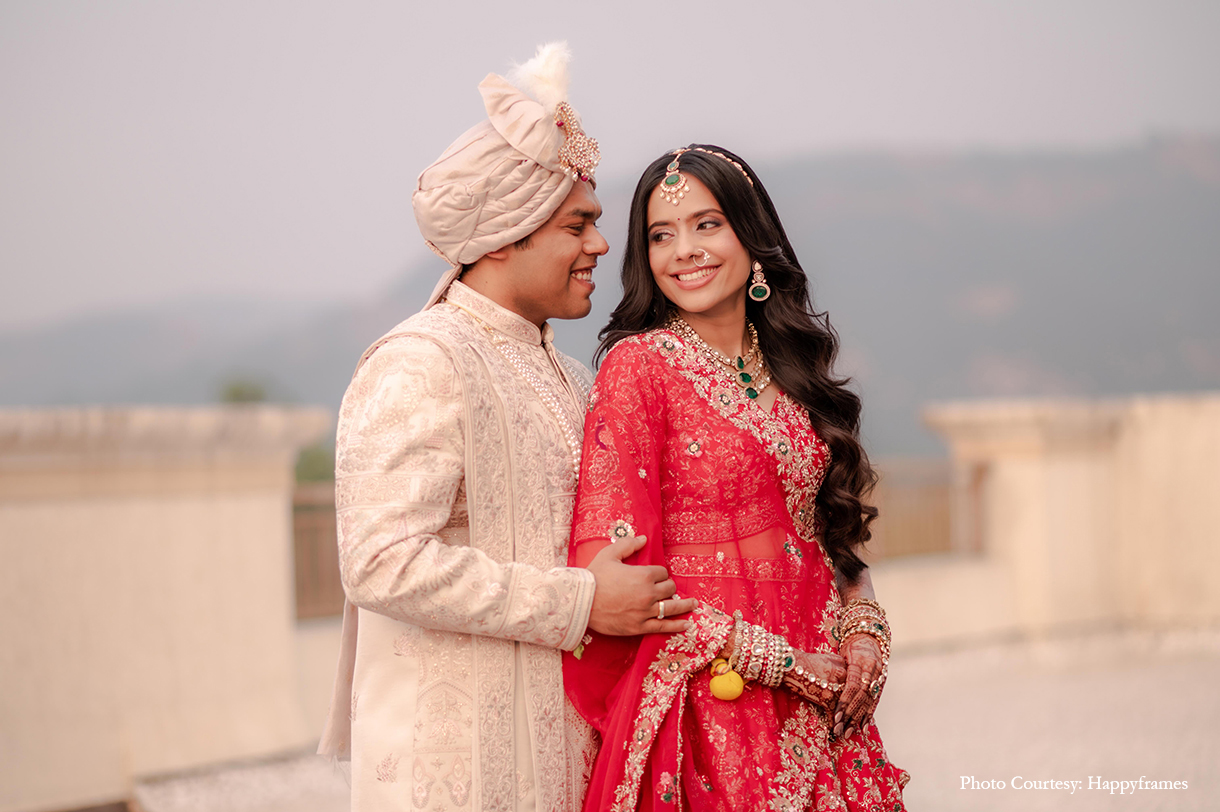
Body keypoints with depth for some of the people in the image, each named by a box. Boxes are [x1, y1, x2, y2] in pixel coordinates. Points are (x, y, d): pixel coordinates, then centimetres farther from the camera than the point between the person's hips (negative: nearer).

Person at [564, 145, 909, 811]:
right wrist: (778, 662, -14)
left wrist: (865, 628, -3)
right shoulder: (638, 366, -9)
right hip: (714, 708, -5)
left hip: (822, 702, 6)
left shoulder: (789, 368, 9)